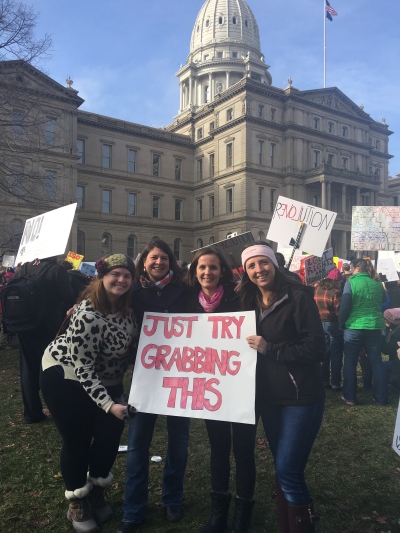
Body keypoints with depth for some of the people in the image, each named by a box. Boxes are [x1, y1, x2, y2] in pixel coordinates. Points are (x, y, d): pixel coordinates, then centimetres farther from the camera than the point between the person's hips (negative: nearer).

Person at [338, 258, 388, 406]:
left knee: (350, 362, 8)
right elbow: (384, 300, 24)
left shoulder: (351, 283, -7)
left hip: (354, 326, -3)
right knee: (377, 362, 11)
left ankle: (350, 397, 11)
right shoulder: (377, 284, 5)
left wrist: (341, 324, 3)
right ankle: (381, 398, 16)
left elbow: (344, 306, -9)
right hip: (375, 326, 4)